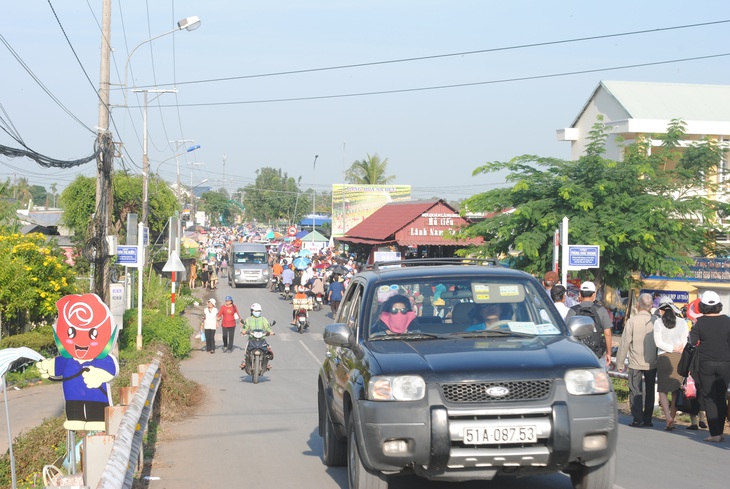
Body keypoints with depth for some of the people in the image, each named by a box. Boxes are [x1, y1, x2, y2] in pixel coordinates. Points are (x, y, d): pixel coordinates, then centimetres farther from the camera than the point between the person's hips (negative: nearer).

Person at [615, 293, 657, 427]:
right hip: (652, 362, 3)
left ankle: (637, 419, -2)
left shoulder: (632, 321, -10)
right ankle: (647, 419, 15)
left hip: (635, 362, -3)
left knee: (635, 391, 4)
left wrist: (620, 363, 1)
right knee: (649, 390, 12)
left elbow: (624, 343, -7)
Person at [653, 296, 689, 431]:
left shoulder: (658, 322, -1)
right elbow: (686, 342, 3)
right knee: (676, 391, 9)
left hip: (664, 358, -2)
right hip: (679, 358, 2)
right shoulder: (682, 322, 5)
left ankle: (668, 417, -17)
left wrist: (673, 348, -3)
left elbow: (658, 342, -6)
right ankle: (673, 419, 8)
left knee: (663, 390, 3)